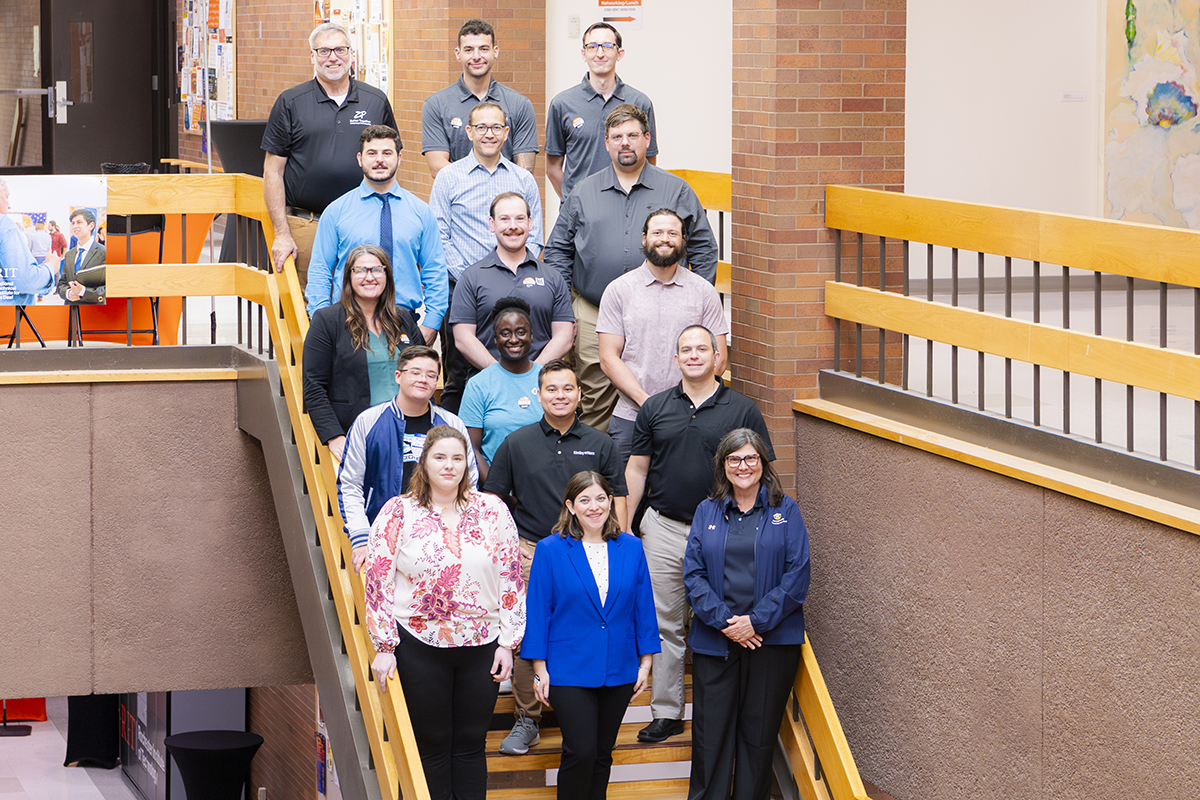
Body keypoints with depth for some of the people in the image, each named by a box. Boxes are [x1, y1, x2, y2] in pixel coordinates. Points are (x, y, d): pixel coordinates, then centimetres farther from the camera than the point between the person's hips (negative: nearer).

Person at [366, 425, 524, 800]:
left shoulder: (492, 510, 2)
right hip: (419, 646, -2)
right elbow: (378, 582, -3)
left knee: (471, 745, 8)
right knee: (432, 745, 6)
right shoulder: (398, 512, -3)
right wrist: (384, 647, -7)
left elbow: (511, 579, 4)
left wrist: (508, 643, 0)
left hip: (482, 645, 2)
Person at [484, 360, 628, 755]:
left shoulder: (599, 444, 7)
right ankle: (527, 719, 3)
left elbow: (617, 497, 10)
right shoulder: (517, 443, 5)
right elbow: (492, 498, 10)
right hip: (531, 553, 0)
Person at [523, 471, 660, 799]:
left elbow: (643, 607, 8)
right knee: (580, 752, -11)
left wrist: (646, 661, 6)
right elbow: (537, 610, -3)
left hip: (618, 670, 3)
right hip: (569, 670, -3)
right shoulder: (551, 550, -4)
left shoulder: (630, 548, 5)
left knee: (602, 753, 10)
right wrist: (539, 667, -6)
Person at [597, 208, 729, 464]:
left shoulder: (704, 292, 8)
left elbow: (718, 358, 6)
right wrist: (646, 401, -11)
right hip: (631, 416, 0)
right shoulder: (619, 290, 6)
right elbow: (609, 358, 1)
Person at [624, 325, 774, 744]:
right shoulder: (655, 408, 7)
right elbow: (637, 469, 11)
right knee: (665, 623, 6)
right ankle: (666, 712, 13)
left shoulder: (743, 410, 1)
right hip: (664, 528, 2)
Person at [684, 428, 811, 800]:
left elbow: (797, 575, -4)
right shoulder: (707, 512, 9)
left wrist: (756, 622, -12)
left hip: (771, 640, -1)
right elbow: (693, 574, 3)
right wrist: (723, 622, -12)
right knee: (710, 734, 0)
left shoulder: (785, 511, 4)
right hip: (714, 641, 1)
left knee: (759, 734, 4)